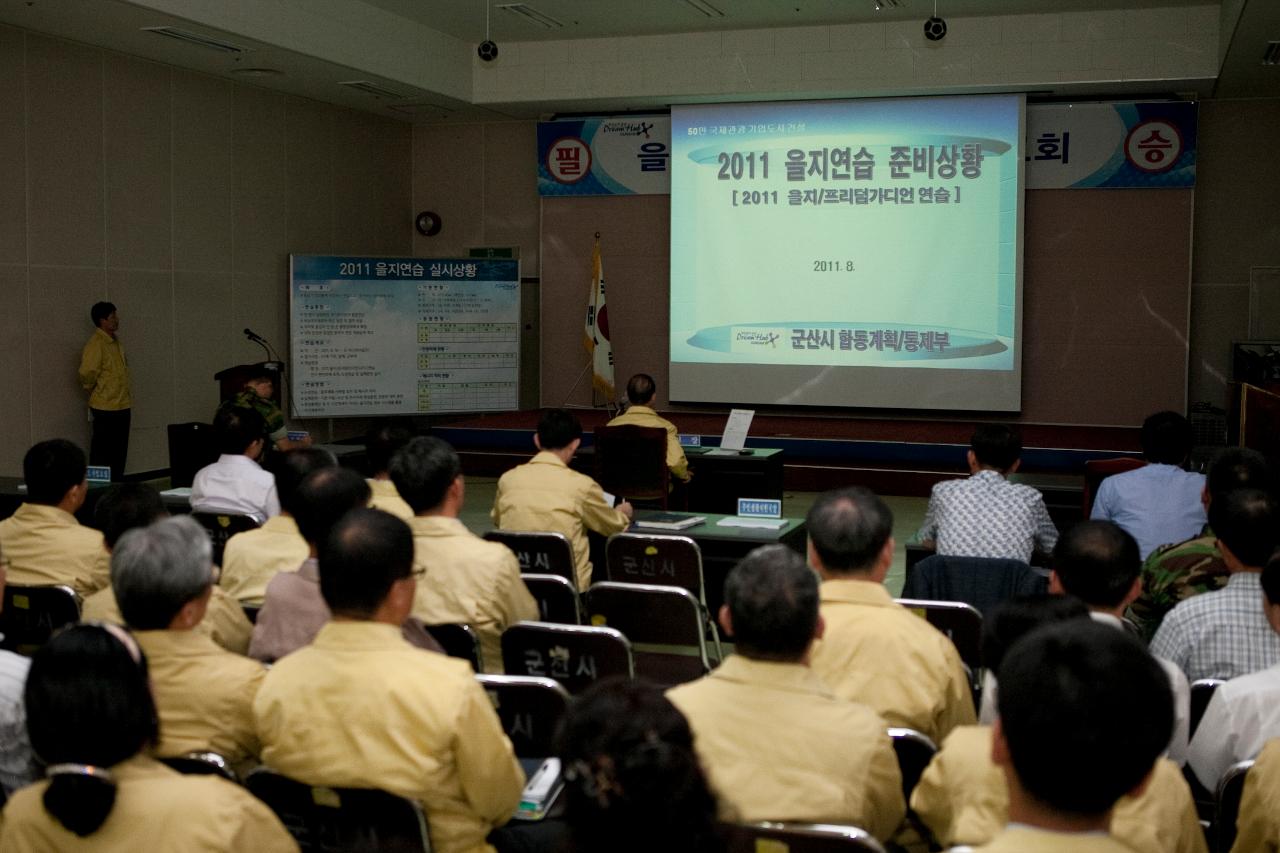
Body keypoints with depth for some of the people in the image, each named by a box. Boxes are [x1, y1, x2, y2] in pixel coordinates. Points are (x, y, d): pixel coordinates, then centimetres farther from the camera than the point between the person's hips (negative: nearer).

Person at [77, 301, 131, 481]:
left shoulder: (116, 342, 12)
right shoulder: (96, 344, -16)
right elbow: (86, 374, -21)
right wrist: (94, 393, -5)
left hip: (122, 405, 8)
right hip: (105, 407, -8)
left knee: (119, 453, 13)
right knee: (102, 453, -1)